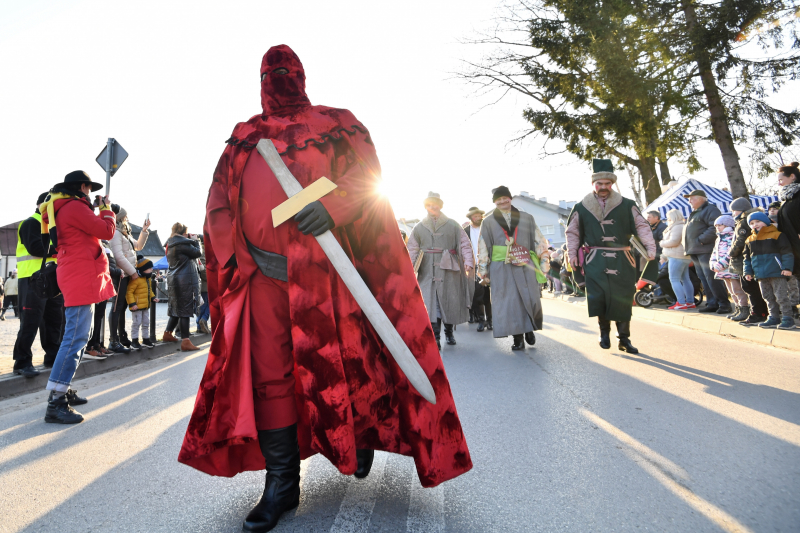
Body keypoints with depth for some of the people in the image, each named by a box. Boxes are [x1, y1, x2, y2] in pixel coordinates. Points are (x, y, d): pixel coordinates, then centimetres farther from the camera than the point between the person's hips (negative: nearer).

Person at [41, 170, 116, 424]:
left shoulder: (64, 208, 19)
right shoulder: (75, 207, -12)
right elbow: (107, 231, -11)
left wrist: (96, 210, 18)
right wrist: (105, 208, 4)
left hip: (79, 278, 11)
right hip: (81, 278, -11)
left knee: (79, 335, 18)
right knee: (75, 338, -13)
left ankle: (64, 389, 25)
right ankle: (55, 403, -14)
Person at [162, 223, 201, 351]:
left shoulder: (171, 244, 15)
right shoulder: (182, 244, -15)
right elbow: (197, 253, -10)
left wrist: (192, 242, 13)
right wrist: (196, 242, 7)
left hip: (174, 279, 10)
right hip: (185, 279, -10)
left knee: (177, 307, 22)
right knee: (185, 310, -8)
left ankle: (168, 334, 33)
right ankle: (185, 341, -7)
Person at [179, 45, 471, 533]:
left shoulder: (337, 123, 14)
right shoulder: (244, 136, 21)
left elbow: (367, 170, -3)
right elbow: (219, 201, 13)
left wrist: (332, 206, -23)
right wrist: (240, 254, -4)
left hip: (322, 266, -2)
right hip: (263, 270, 3)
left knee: (339, 357, 4)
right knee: (268, 371, 1)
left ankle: (362, 433, 32)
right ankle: (282, 482, 13)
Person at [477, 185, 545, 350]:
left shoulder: (526, 218, 11)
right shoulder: (488, 222, 10)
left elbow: (538, 241, 11)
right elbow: (483, 248, 9)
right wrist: (484, 270, 5)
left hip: (525, 266, 1)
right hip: (502, 269, 0)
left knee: (531, 299, -3)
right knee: (510, 302, -2)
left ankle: (529, 329, 22)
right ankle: (517, 337, 6)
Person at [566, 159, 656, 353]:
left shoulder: (626, 205, 6)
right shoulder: (581, 208, 5)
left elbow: (642, 226, 5)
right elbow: (572, 232, 12)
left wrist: (650, 247, -5)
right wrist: (572, 254, 6)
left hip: (622, 260, 1)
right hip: (595, 260, -1)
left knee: (623, 299, 3)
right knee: (599, 296, -10)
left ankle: (624, 339, 14)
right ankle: (604, 332, 13)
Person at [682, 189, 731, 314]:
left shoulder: (711, 210, -7)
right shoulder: (695, 213, 24)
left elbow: (715, 228, -21)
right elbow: (690, 231, 30)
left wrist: (701, 240, -21)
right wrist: (688, 246, 15)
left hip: (706, 250, -10)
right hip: (695, 251, 10)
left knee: (712, 278, -11)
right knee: (704, 278, 10)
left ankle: (724, 303, -4)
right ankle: (712, 303, 15)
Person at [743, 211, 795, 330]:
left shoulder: (777, 235, -3)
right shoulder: (750, 240, 12)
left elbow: (787, 253, -6)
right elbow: (747, 257, 18)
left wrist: (787, 267, -14)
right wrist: (748, 271, 11)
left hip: (777, 273, -6)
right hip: (761, 275, 6)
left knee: (781, 297, -4)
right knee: (769, 298, 12)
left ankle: (787, 318, 3)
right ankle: (774, 318, 21)